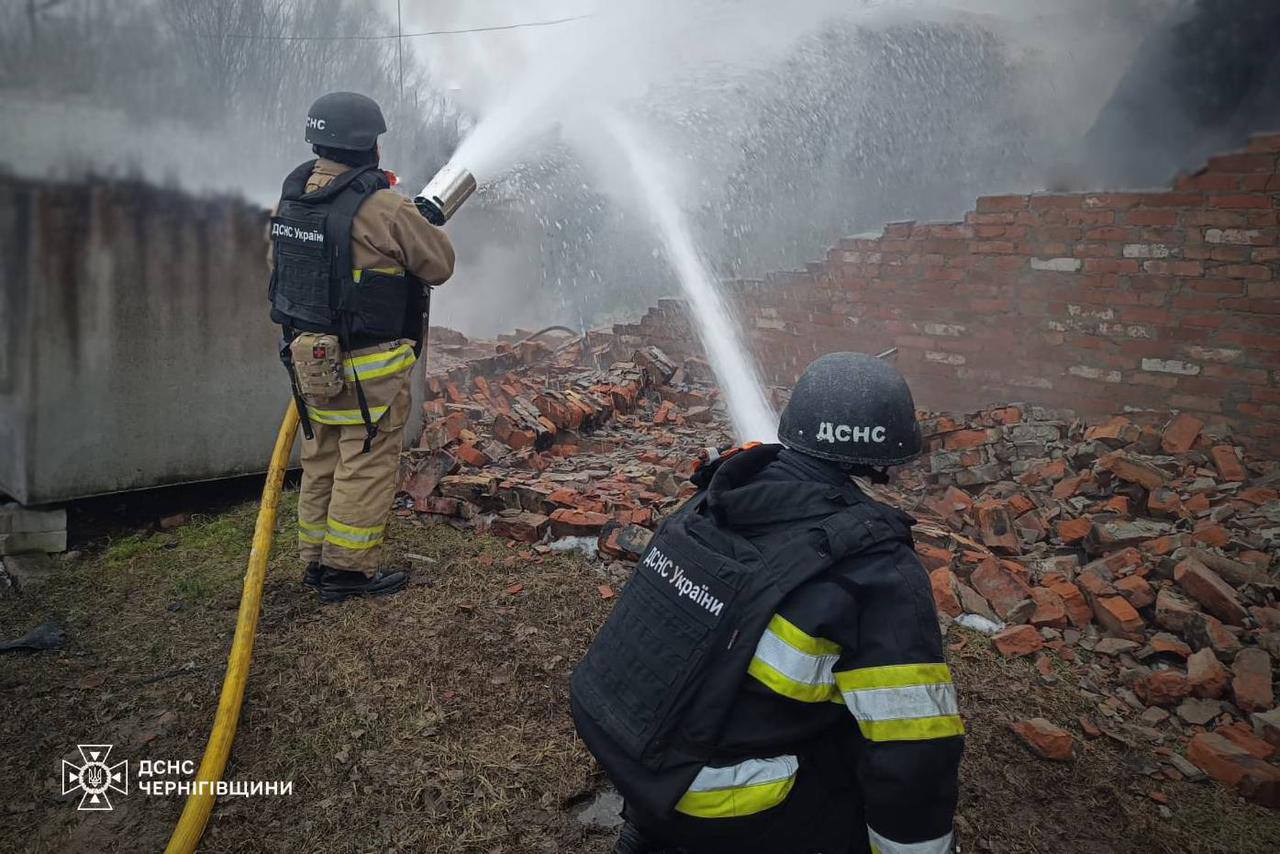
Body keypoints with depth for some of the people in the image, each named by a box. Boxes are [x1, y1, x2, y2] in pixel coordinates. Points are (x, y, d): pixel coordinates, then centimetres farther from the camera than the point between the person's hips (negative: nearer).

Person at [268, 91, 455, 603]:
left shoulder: (291, 199, 5)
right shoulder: (384, 209, -20)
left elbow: (279, 270, 14)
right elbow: (440, 265, -10)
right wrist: (419, 226, 9)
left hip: (311, 359, 8)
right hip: (369, 368, -8)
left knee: (322, 462, 18)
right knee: (366, 465, 4)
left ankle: (316, 561, 30)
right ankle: (348, 570, 12)